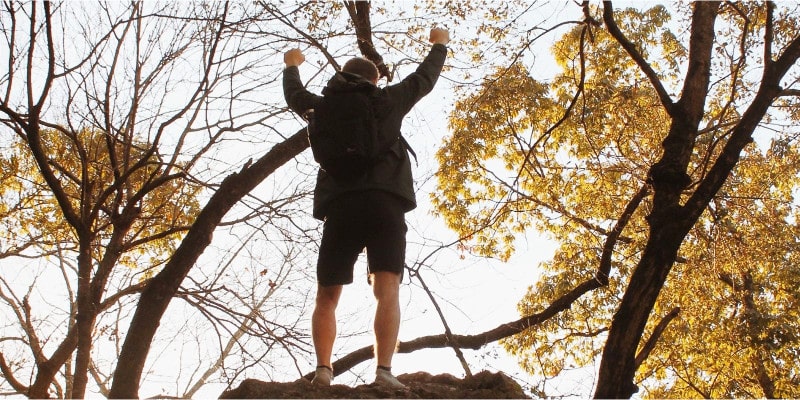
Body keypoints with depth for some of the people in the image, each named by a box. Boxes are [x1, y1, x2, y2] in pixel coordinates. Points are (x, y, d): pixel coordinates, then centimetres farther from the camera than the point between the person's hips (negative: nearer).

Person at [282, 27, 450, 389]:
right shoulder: (385, 100, 15)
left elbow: (295, 96, 42)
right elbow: (424, 79, 30)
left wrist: (292, 66, 63)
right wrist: (439, 45, 49)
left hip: (340, 208, 2)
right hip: (384, 204, -2)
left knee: (327, 296, 5)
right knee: (387, 290, -12)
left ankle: (323, 369, -14)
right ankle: (384, 371, -28)